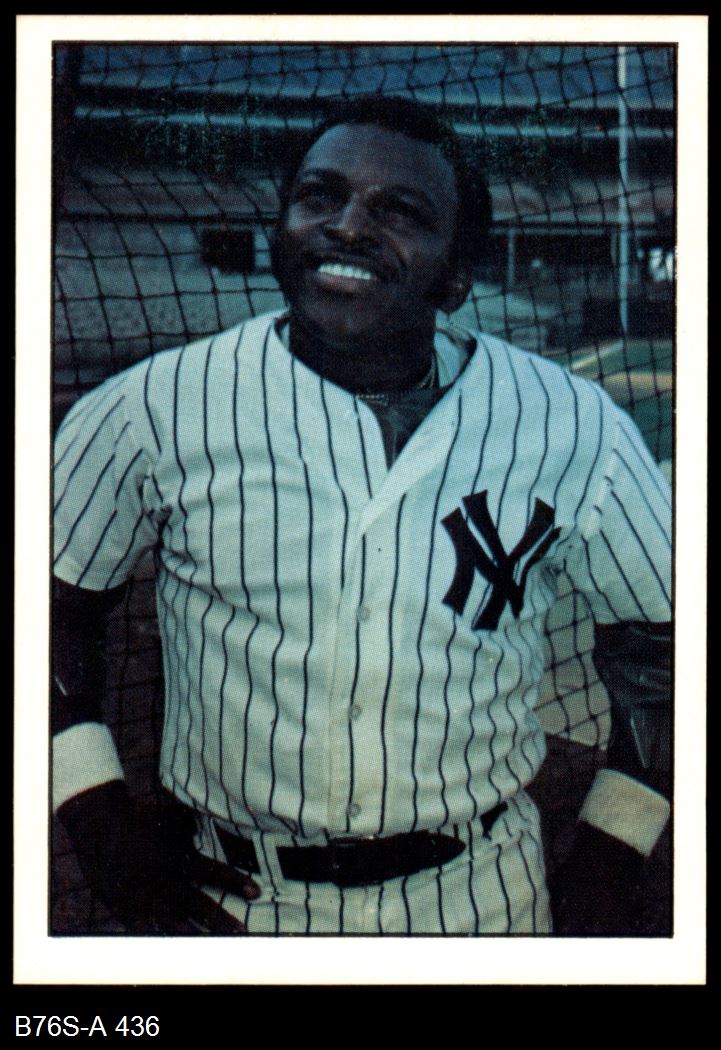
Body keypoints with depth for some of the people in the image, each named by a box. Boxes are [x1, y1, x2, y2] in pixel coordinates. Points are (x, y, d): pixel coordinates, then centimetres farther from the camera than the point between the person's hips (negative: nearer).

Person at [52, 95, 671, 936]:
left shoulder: (574, 431, -10)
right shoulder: (152, 411, -12)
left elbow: (658, 632, 4)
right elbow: (50, 597, 0)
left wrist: (607, 857, 2)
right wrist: (101, 828, -4)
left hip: (479, 900, 1)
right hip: (231, 905, 0)